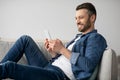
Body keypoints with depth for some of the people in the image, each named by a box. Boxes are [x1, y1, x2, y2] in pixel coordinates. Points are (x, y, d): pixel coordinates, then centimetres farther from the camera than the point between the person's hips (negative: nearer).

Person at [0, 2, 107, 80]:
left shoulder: (96, 38, -2)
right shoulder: (78, 37, 24)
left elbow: (89, 65, -20)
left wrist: (62, 49, -17)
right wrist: (53, 52, 1)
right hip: (49, 67, 9)